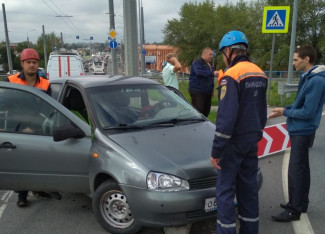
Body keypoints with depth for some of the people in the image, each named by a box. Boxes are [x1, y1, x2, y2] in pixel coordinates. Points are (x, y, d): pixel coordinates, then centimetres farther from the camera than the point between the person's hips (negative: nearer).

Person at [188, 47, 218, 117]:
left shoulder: (209, 65, 21)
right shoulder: (197, 62, -7)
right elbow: (200, 72, -27)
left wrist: (211, 90, 25)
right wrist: (213, 73, -32)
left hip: (207, 92, 9)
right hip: (197, 91, -9)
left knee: (206, 111, 8)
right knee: (198, 111, -14)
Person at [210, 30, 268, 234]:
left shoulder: (231, 76, -18)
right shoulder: (260, 74, 9)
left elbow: (226, 116, -23)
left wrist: (216, 150, -18)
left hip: (234, 142, -8)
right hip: (252, 140, 8)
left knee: (225, 191, 1)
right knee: (249, 188, 15)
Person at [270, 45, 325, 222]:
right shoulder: (307, 77, 9)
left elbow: (308, 112, -23)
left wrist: (285, 112, -13)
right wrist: (286, 108, 3)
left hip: (303, 132, -10)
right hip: (299, 130, 10)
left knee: (295, 171, -3)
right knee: (301, 168, 18)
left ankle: (294, 211, 8)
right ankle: (300, 203, 32)